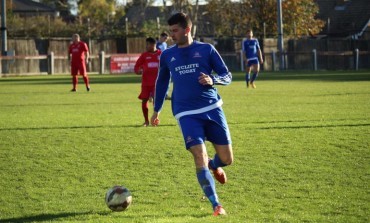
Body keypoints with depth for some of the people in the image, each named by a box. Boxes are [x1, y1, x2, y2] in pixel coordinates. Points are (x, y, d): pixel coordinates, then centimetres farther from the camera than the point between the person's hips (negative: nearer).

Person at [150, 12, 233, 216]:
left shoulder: (206, 50, 3)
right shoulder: (167, 56, 10)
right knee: (199, 158, -17)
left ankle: (214, 165, 40)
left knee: (226, 159, 2)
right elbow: (161, 82, 24)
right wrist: (156, 110, 25)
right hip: (187, 114, 0)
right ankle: (216, 205, -12)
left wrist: (212, 80, -14)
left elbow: (227, 76, 7)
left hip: (212, 108, 0)